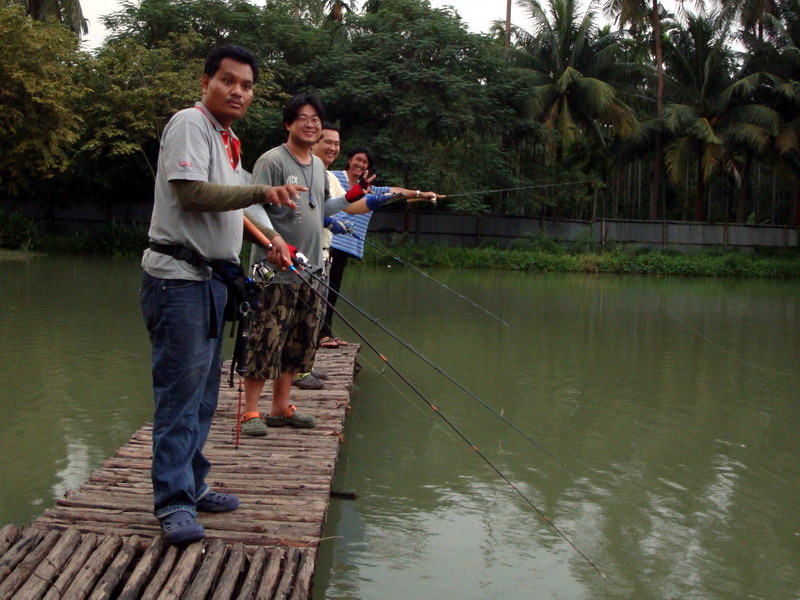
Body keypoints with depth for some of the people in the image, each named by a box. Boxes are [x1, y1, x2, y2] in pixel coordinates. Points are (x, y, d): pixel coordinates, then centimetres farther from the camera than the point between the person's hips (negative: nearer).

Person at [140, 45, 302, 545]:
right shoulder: (190, 124, -9)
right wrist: (262, 192, -24)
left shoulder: (229, 142, 20)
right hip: (177, 275, -10)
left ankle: (192, 485, 24)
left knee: (205, 387, 14)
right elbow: (191, 192, -21)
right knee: (181, 387, -10)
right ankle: (174, 503, -4)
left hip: (211, 278, 10)